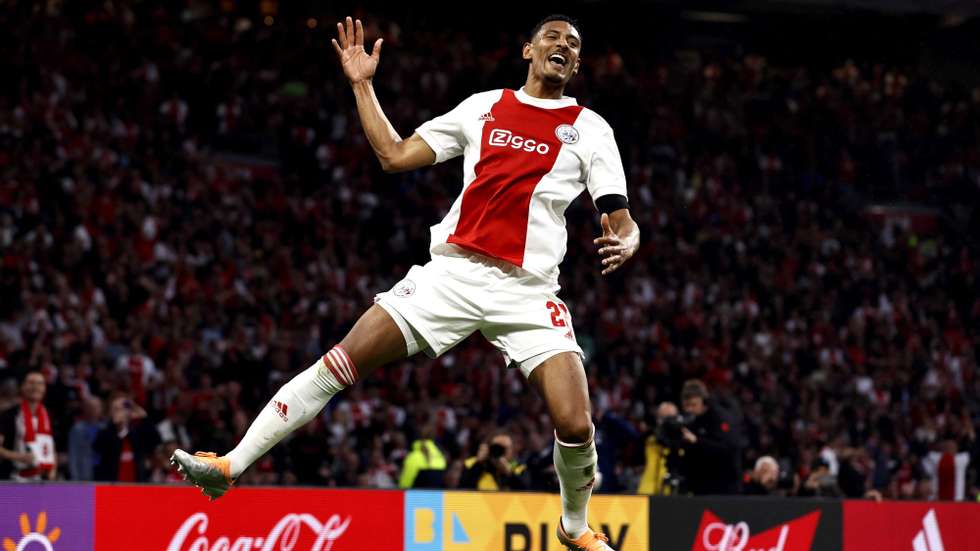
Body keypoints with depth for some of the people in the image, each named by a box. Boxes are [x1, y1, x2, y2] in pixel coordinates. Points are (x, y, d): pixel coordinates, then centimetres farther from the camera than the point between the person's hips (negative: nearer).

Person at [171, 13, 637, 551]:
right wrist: (362, 85, 14)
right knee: (339, 365, -7)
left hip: (527, 291, -2)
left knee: (575, 425, -15)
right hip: (453, 271, 2)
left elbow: (621, 221, 3)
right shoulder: (484, 106, 14)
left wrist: (623, 243, -20)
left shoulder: (590, 129, 7)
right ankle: (231, 464, -2)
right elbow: (395, 155, 16)